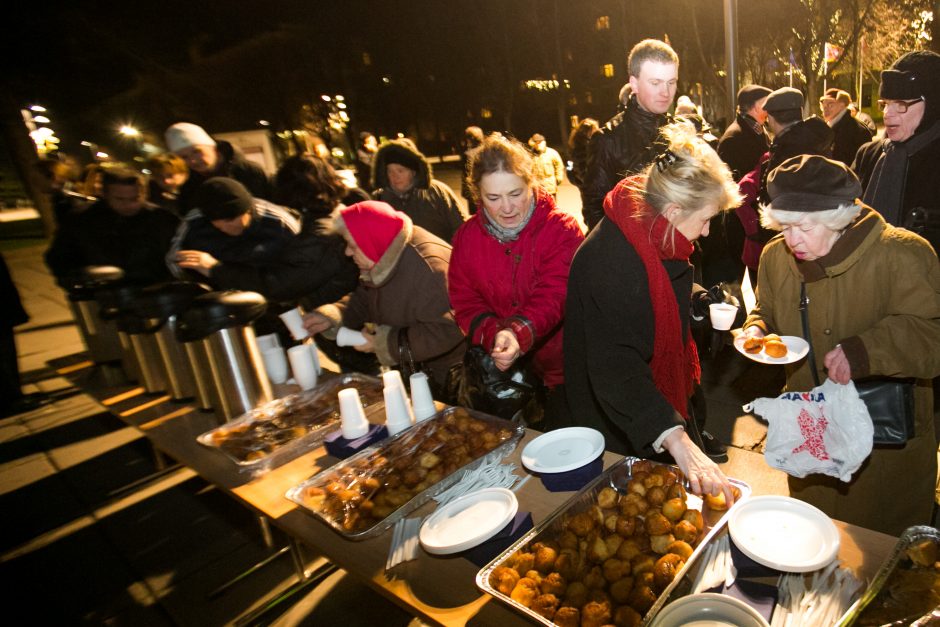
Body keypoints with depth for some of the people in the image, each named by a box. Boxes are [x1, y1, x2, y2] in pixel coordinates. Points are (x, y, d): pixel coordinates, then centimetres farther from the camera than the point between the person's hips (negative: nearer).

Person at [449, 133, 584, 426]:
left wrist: (519, 333, -41)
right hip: (497, 369, 3)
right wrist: (494, 335, -24)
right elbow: (465, 303, -3)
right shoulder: (466, 237, -1)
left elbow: (553, 296, -22)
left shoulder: (562, 228, -11)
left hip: (558, 368, -2)